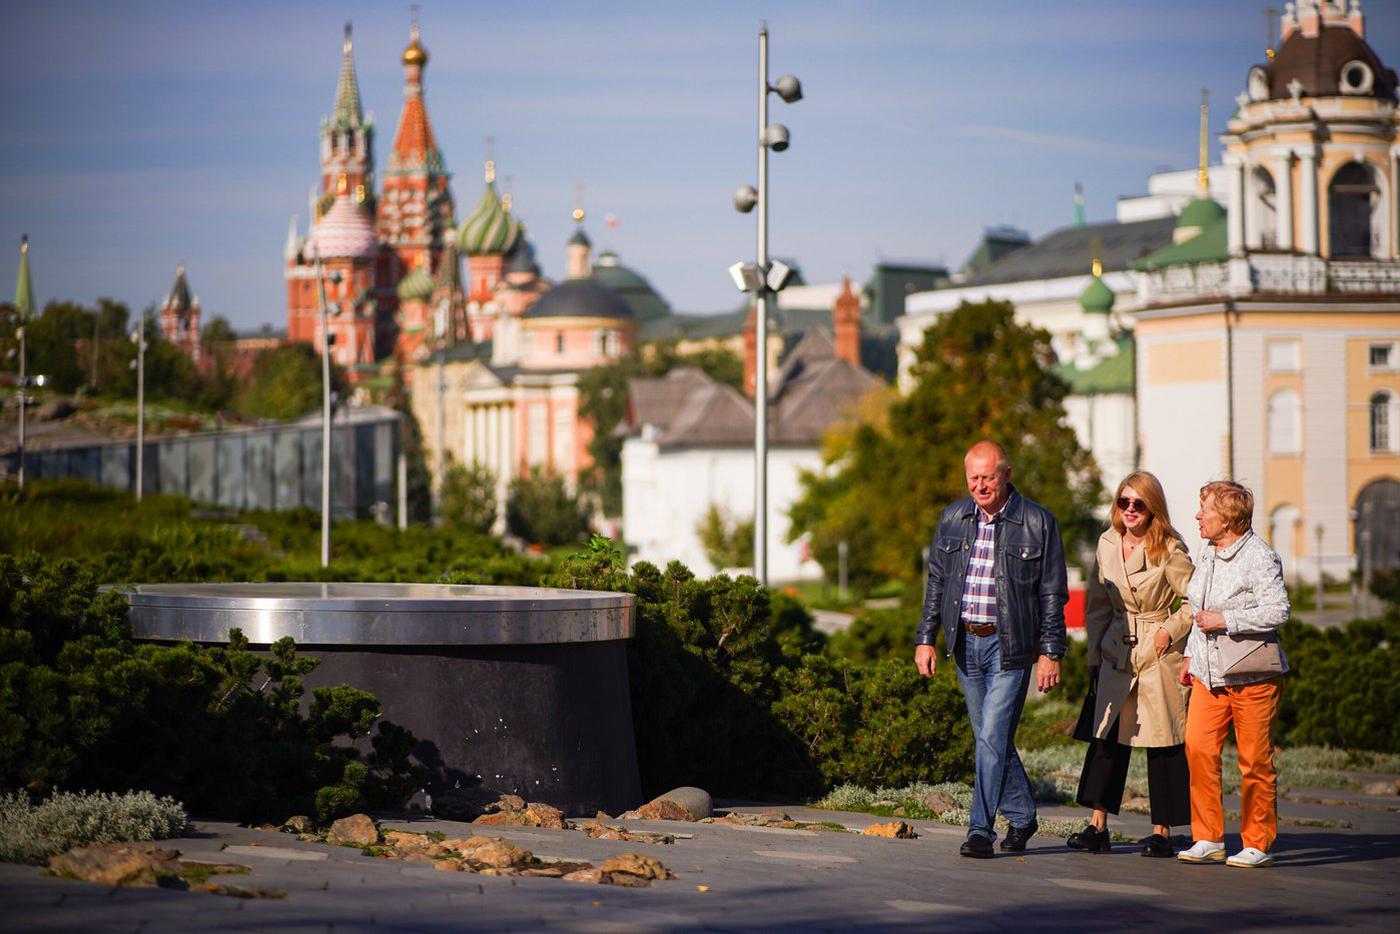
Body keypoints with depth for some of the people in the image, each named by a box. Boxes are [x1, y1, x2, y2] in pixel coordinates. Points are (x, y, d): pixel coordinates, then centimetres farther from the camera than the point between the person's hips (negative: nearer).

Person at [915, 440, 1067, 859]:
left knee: (992, 737, -11)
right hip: (966, 642, 5)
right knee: (990, 736, 12)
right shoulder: (953, 519, 7)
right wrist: (926, 639, 7)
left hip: (1010, 645, -5)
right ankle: (1022, 816, 27)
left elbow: (1053, 594, -3)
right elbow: (936, 583, 13)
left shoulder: (1037, 522, -5)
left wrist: (1050, 653, -7)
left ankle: (981, 829, -8)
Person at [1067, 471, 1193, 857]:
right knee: (1106, 737, -2)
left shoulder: (1169, 550, -9)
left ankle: (1162, 832, 5)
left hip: (1160, 657, -4)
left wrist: (1169, 631, -15)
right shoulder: (1107, 544, 7)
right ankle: (1098, 826, 0)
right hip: (1117, 656, 5)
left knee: (1164, 744, -1)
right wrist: (1095, 656, 10)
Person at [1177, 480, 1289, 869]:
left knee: (1254, 761, 0)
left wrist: (1225, 621, -19)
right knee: (1198, 750, -6)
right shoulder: (1208, 555, 16)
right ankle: (1208, 839, 1)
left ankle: (1258, 844, 9)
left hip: (1253, 676, -7)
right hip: (1208, 675, 7)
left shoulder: (1259, 558, -10)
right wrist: (1190, 654, 22)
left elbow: (1278, 611, -19)